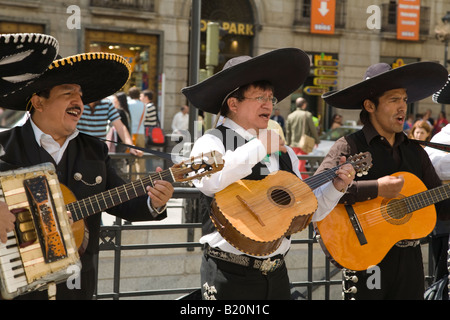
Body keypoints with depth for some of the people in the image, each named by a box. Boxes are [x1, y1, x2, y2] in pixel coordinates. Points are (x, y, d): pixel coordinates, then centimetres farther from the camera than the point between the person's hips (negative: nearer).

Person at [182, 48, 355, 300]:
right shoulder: (214, 142, -4)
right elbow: (208, 182, -28)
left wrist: (336, 187, 2)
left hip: (276, 274, 6)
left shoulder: (284, 152, 16)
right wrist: (259, 147, -18)